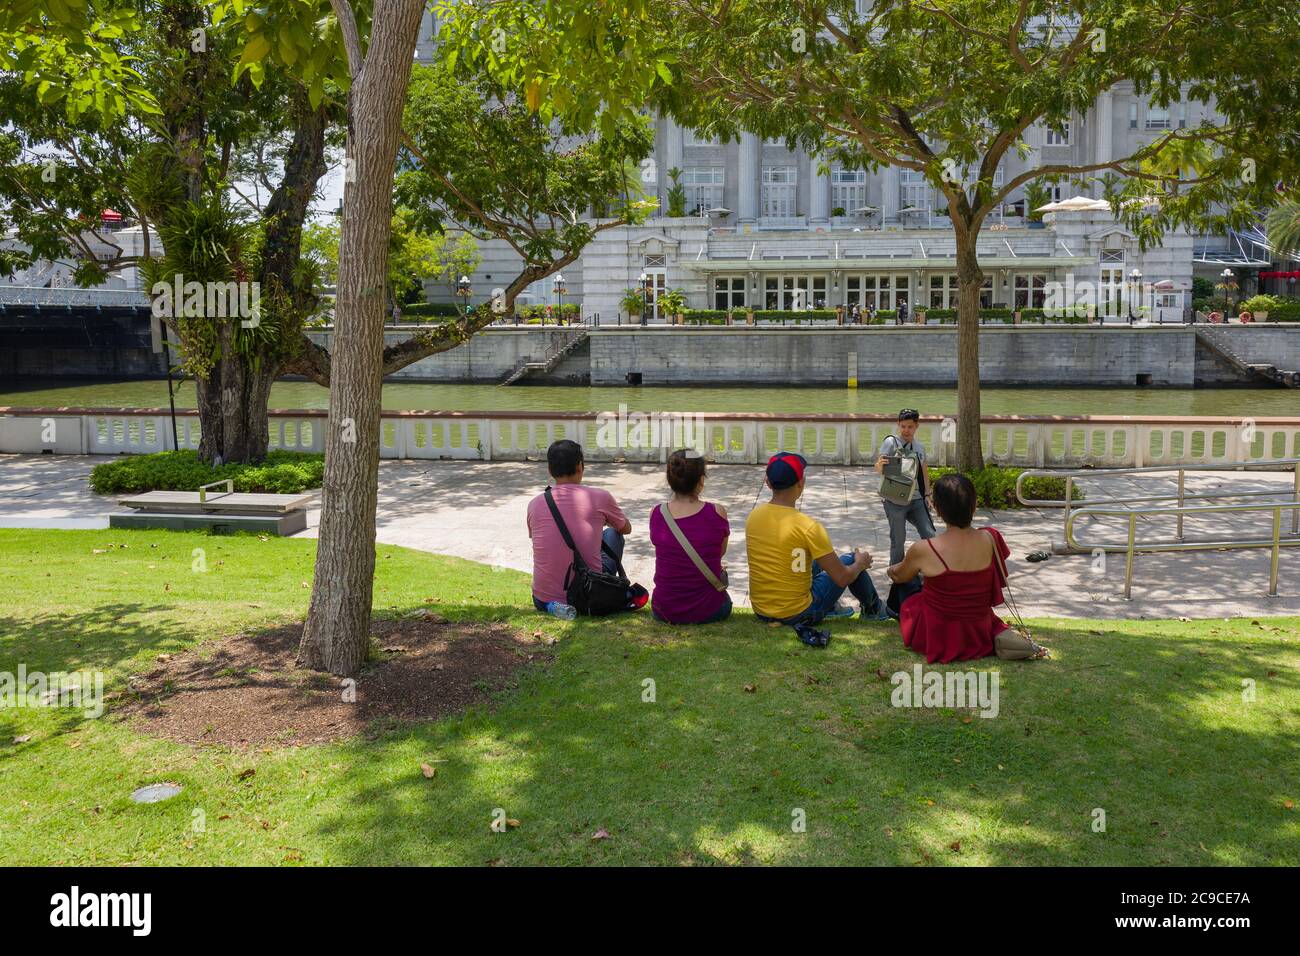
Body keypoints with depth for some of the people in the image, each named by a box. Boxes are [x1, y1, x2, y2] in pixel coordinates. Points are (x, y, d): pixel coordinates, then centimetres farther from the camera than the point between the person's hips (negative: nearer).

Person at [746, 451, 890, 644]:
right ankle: (873, 610, 36)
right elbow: (842, 578, -17)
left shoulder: (753, 516, -5)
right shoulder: (808, 527, -23)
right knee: (850, 561, 14)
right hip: (796, 614, -6)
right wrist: (861, 563, 5)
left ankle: (831, 608, 34)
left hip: (759, 610, 6)